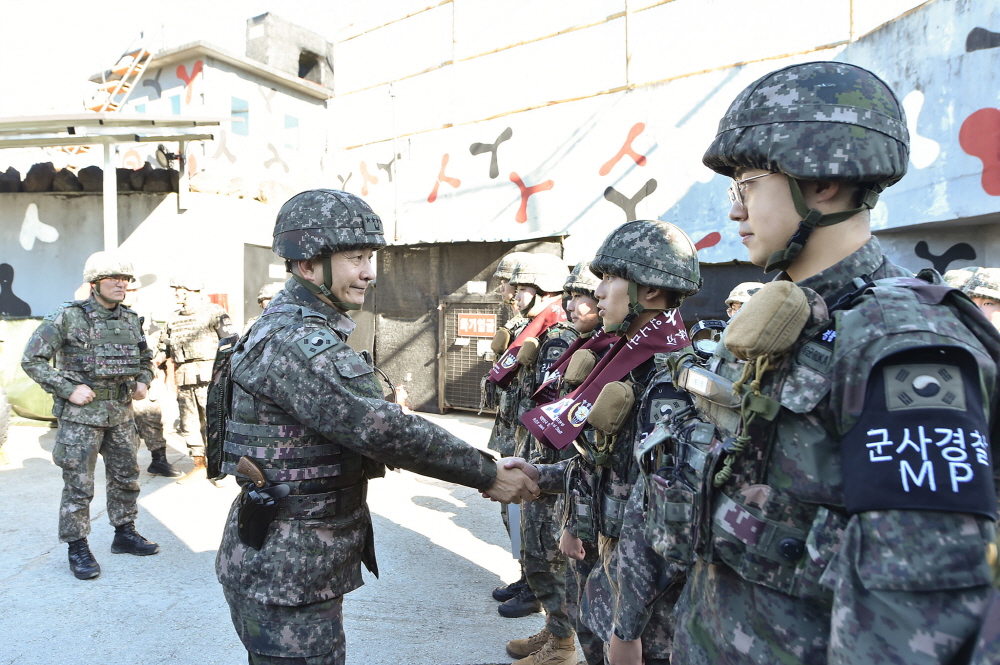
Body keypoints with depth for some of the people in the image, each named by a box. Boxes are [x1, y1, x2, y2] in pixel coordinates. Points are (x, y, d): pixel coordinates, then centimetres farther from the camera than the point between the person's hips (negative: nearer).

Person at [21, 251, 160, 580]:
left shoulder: (130, 319, 7)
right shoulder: (68, 317, -10)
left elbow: (146, 358, 22)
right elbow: (31, 359, -10)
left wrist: (143, 382, 3)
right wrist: (69, 389, -16)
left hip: (121, 413, 6)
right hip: (81, 415, -6)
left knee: (126, 477, 14)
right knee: (79, 485, 3)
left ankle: (125, 534, 30)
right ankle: (77, 548, 16)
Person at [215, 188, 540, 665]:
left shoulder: (306, 329, 10)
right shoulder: (295, 340, -23)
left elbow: (358, 426, 8)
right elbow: (381, 428, -28)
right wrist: (488, 474, -20)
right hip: (285, 574, -10)